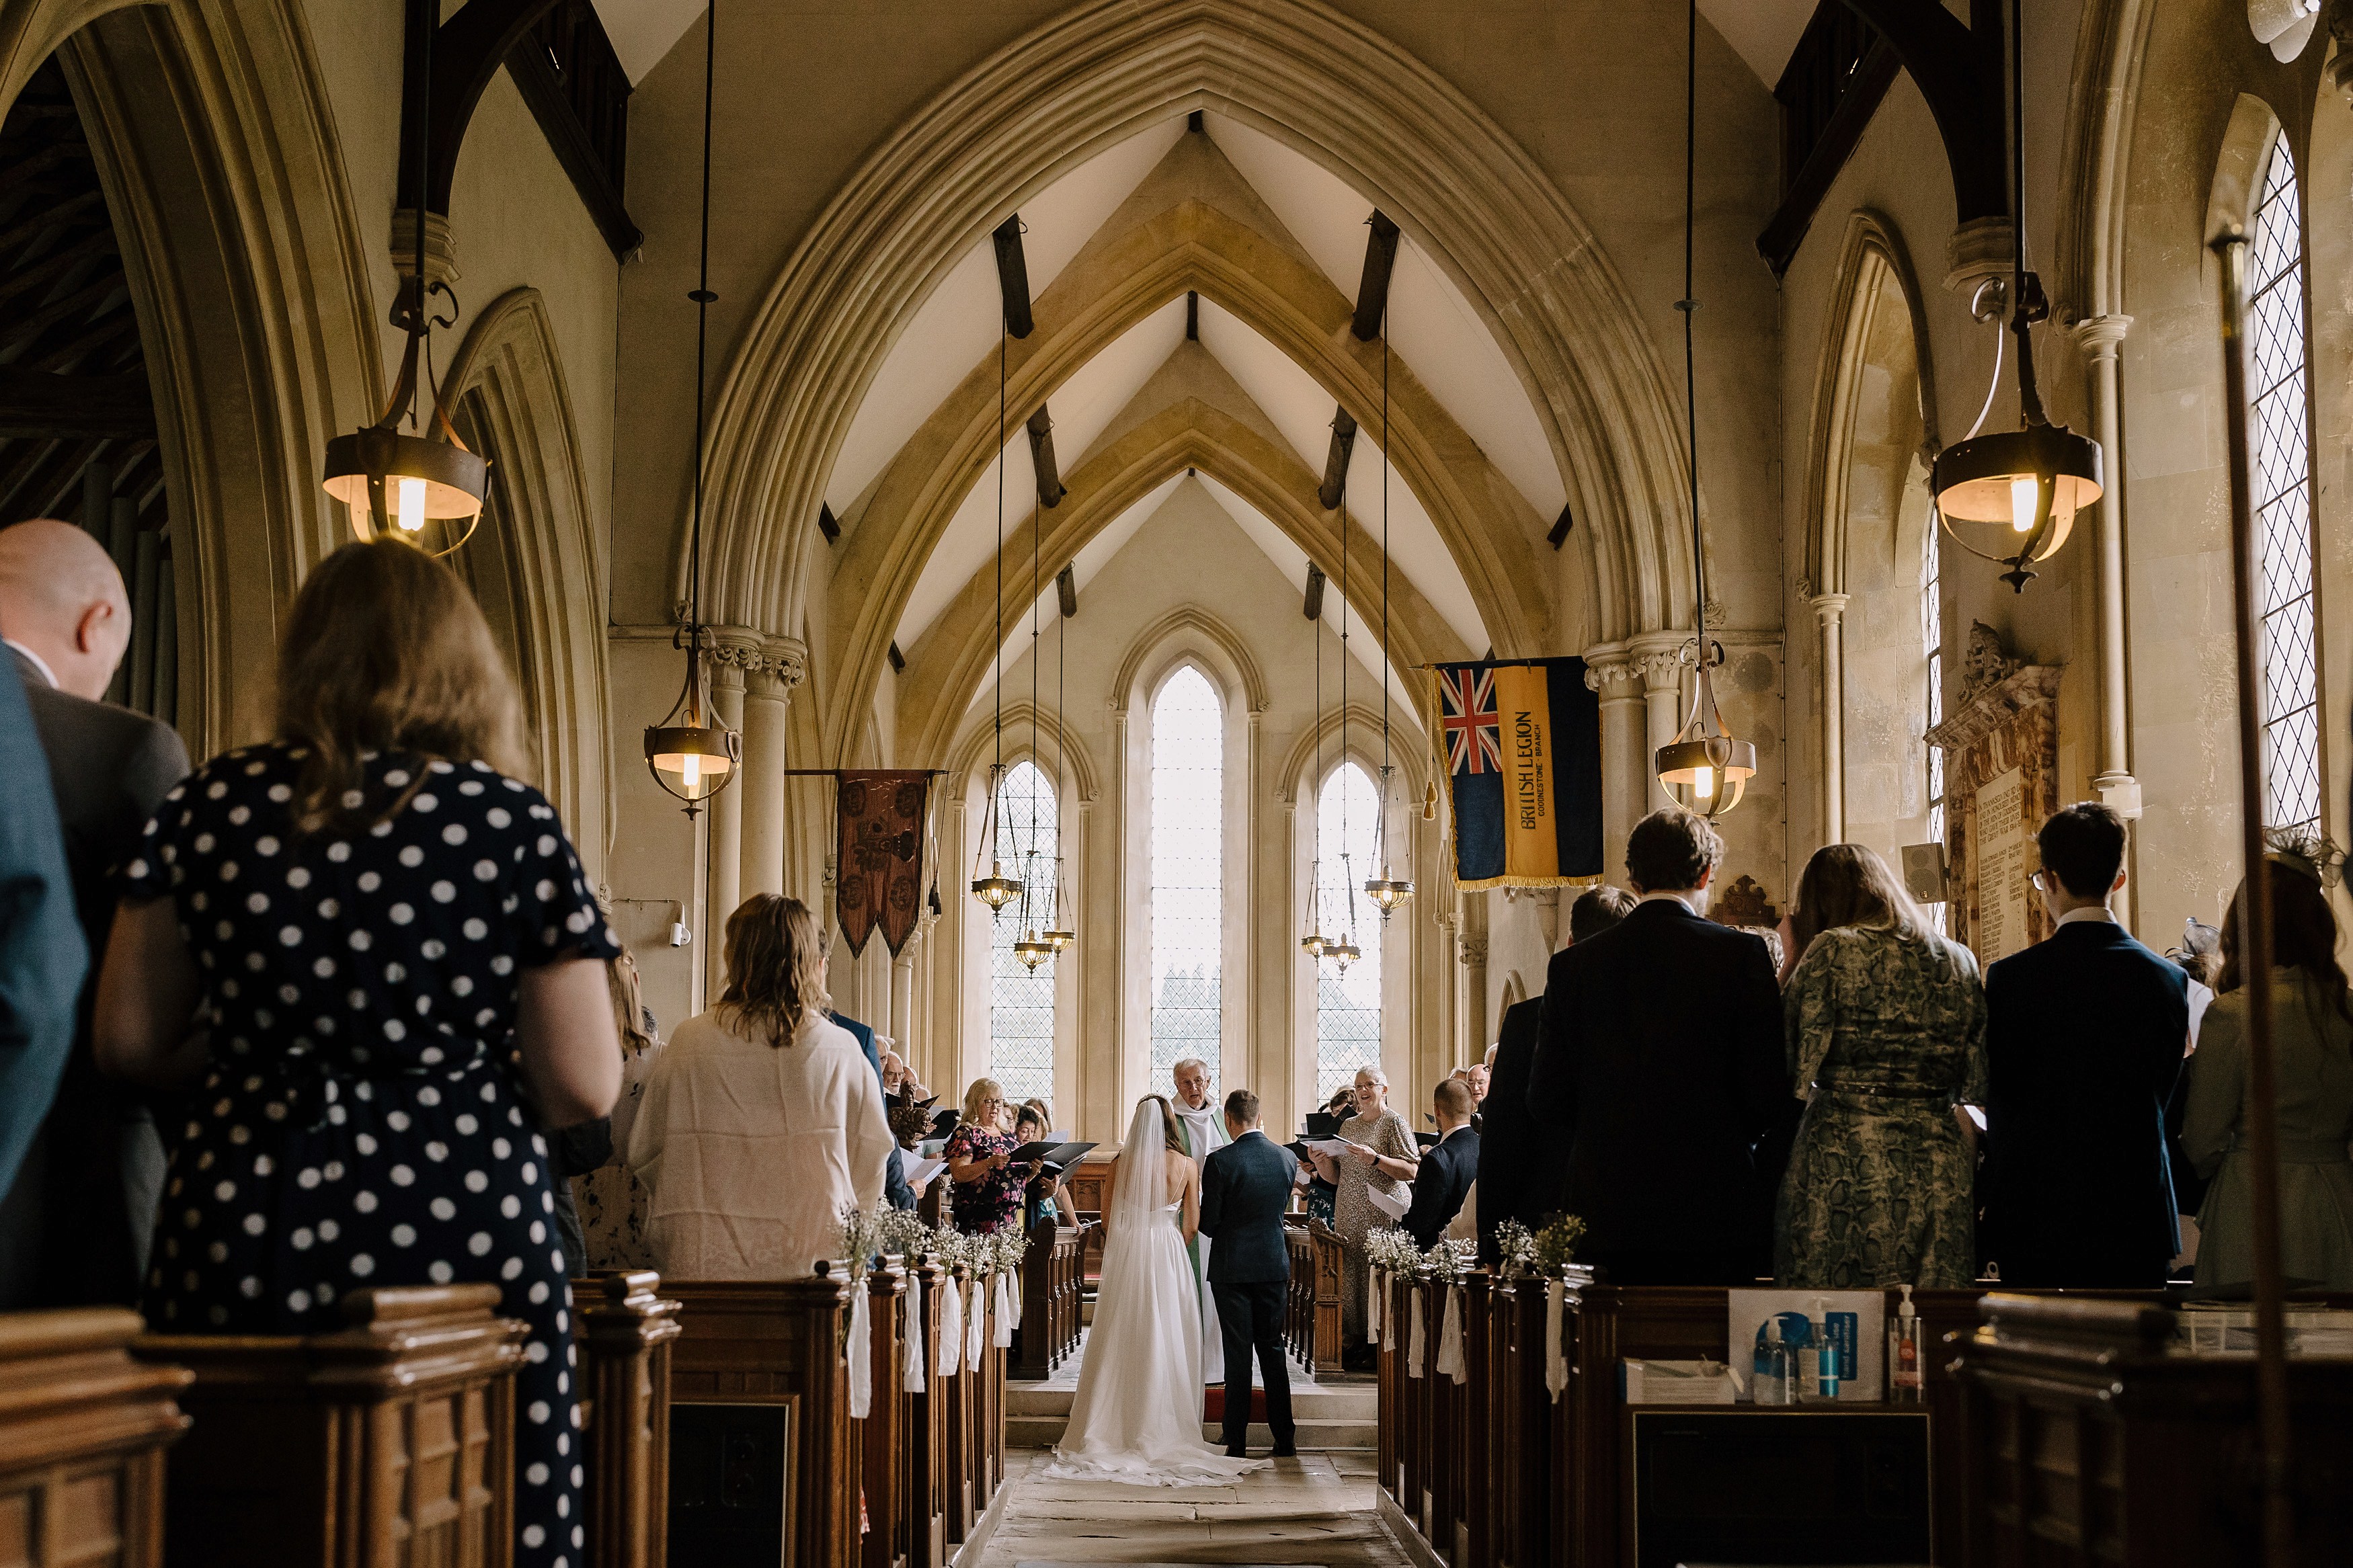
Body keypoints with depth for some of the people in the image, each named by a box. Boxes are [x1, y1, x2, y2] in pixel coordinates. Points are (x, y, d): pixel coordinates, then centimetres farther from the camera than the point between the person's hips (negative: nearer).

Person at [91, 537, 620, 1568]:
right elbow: (584, 1088, -3)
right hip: (462, 1234, -2)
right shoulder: (510, 823, -3)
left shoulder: (212, 805, 3)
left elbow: (129, 1040, 8)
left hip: (243, 1227, 3)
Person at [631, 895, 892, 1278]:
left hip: (708, 1261, 0)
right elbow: (869, 1165, 8)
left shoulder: (689, 1042, -1)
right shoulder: (842, 1050, -1)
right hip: (812, 1261, 0)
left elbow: (644, 1155, 8)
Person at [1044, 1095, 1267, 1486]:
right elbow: (1191, 1225, 1)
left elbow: (1108, 1219, 2)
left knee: (1122, 1344, 7)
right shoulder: (1186, 1165, -3)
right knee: (1166, 1344, 6)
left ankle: (1115, 1430, 10)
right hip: (1170, 1258, 0)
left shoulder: (1121, 1162, -3)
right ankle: (1164, 1434, 8)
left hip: (1125, 1254, 0)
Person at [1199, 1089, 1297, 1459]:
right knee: (1272, 1350, 13)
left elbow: (1207, 1224, -10)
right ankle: (1284, 1439, 15)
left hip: (1232, 1267, -4)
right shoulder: (1287, 1158, -1)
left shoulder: (1219, 1162, -15)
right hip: (1275, 1265, 4)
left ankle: (1236, 1442, 5)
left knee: (1238, 1355, 2)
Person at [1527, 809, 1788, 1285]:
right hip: (1717, 1210, -2)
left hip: (1605, 1212, 3)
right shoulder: (1740, 954, -5)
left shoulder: (1572, 964, 4)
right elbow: (1770, 1095, -7)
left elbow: (1546, 1101, 4)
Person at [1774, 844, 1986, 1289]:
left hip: (1843, 1164, -5)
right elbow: (1979, 1085, 11)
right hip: (1940, 1167, 5)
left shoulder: (1833, 951, -6)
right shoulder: (1960, 961, 10)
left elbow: (1794, 1065, -7)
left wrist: (1788, 963, 5)